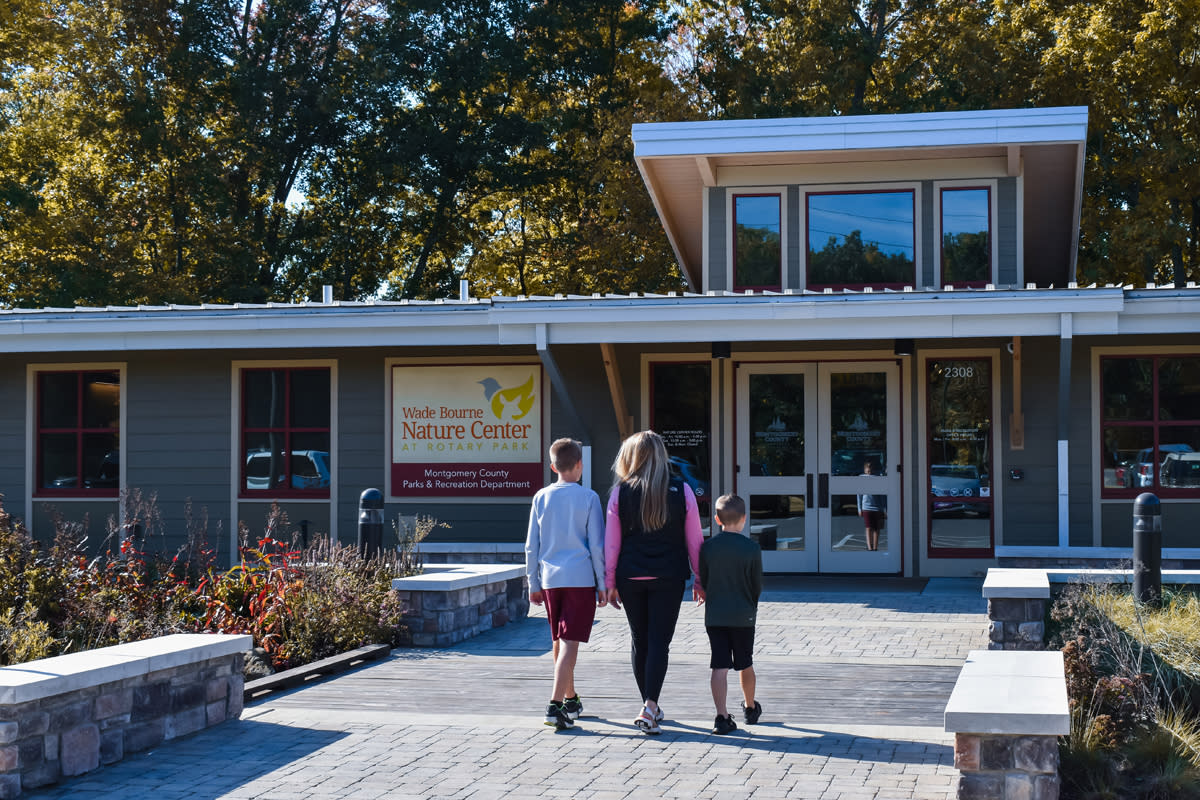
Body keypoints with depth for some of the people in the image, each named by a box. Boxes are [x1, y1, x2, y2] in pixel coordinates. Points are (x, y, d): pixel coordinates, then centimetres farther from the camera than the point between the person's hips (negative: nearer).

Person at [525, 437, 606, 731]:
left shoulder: (541, 497, 5)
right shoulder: (588, 498, -4)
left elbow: (531, 546, 7)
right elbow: (597, 545, -5)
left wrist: (534, 584, 15)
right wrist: (602, 584, 3)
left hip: (550, 579, 4)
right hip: (581, 578, -4)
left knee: (559, 641, 16)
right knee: (569, 643, -7)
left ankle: (571, 699, 31)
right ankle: (555, 705, -17)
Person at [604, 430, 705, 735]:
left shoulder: (621, 492, -2)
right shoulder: (681, 491, -2)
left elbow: (611, 542, 1)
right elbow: (694, 539, 1)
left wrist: (610, 582, 8)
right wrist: (699, 579, 9)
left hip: (630, 577, 1)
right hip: (668, 578, -1)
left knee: (639, 641, 13)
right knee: (659, 641, -1)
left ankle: (649, 706, 22)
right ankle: (650, 706, -15)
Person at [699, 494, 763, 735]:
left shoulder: (707, 547, -3)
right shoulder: (752, 548, -8)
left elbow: (703, 580, 5)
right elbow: (758, 584, 0)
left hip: (714, 615, 1)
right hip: (743, 615, -1)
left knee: (719, 667, -1)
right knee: (745, 665, 16)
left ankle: (722, 717, -10)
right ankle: (750, 708, 34)